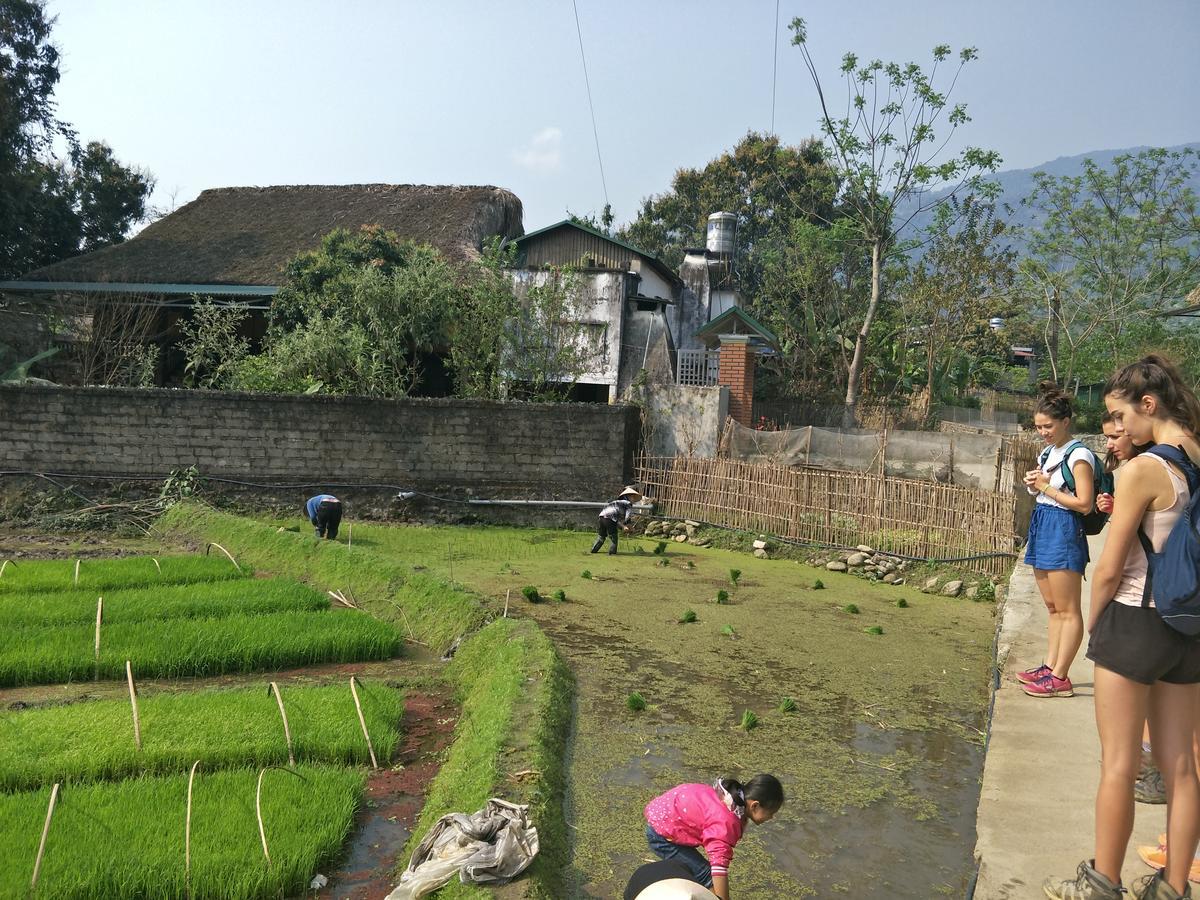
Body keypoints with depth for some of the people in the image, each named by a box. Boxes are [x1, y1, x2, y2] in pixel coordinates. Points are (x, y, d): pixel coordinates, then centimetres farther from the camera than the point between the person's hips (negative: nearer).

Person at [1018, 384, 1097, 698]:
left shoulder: (1079, 455, -13)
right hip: (1042, 526, 9)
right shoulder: (1047, 452, 13)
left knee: (1067, 611, -3)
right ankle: (1050, 667, 20)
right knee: (1052, 607, 14)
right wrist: (1033, 483, 3)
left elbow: (1084, 504, -18)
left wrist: (1047, 487, -13)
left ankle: (1060, 678, -1)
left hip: (1063, 530, -9)